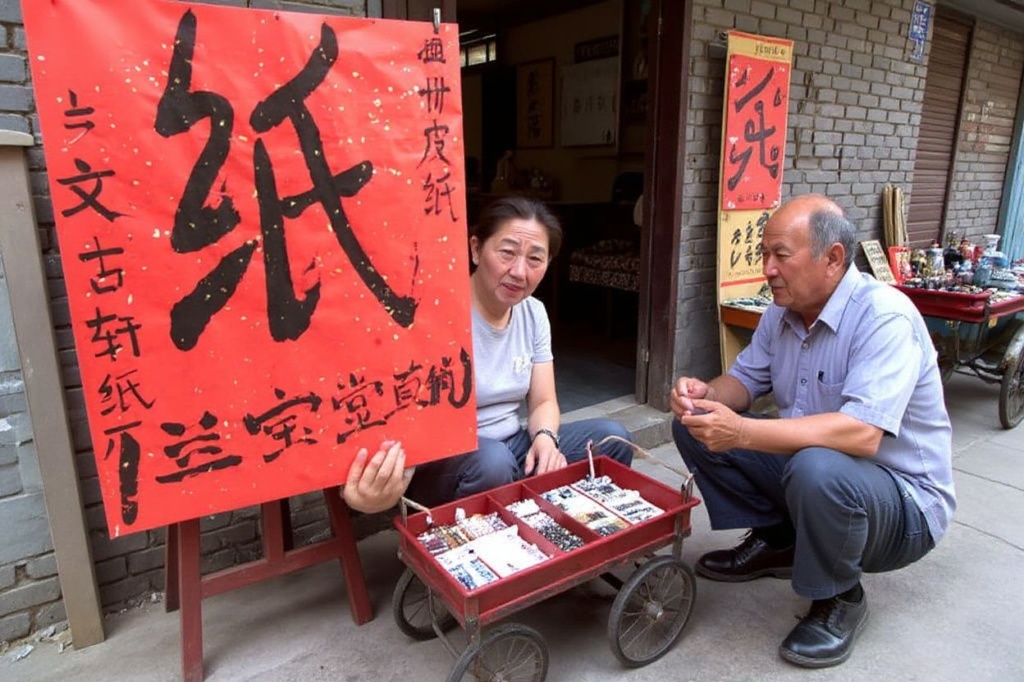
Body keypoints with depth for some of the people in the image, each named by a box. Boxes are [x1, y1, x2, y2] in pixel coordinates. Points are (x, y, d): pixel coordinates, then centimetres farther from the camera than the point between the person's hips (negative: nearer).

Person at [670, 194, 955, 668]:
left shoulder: (883, 315, -25)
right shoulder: (782, 312, -1)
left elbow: (861, 434, -36)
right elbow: (746, 379, 7)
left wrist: (742, 432, -42)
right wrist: (705, 393, -16)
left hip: (902, 498, -7)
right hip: (805, 463, 7)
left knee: (816, 470, -40)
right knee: (694, 427, -3)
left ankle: (840, 598, -7)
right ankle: (775, 541, 13)